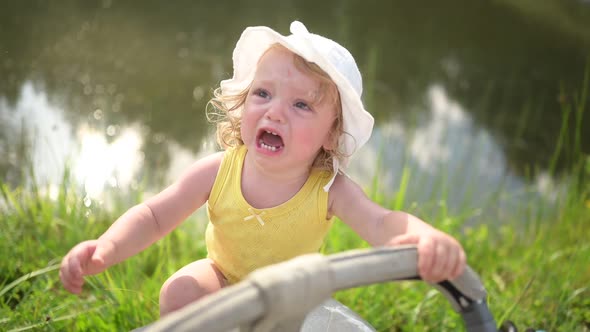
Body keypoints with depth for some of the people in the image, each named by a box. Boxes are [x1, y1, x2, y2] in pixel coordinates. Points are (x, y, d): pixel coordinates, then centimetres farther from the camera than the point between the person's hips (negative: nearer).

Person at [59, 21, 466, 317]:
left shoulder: (329, 189, -31)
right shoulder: (219, 171, -27)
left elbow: (381, 221, -46)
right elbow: (154, 215, -21)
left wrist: (427, 238, -71)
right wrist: (106, 249, -41)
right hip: (223, 279, 0)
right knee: (179, 293, -25)